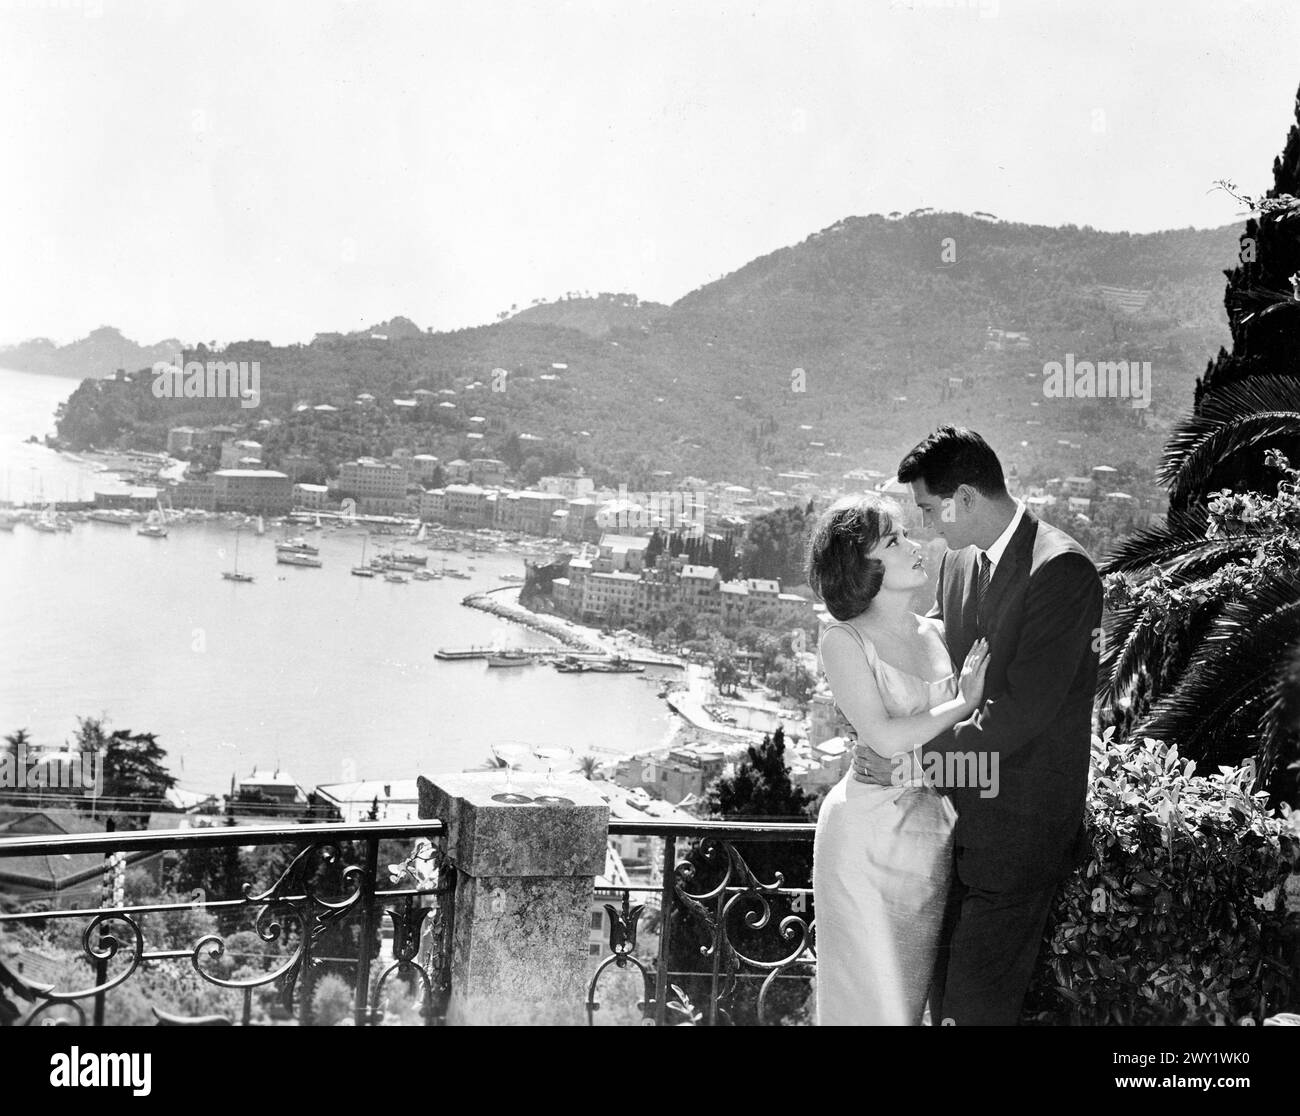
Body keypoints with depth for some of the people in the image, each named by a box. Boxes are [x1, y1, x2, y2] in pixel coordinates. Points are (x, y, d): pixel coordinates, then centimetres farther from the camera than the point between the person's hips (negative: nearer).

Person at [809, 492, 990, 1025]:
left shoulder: (935, 633, 8)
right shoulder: (842, 641, -9)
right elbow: (884, 737, -18)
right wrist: (965, 701, -11)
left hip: (935, 828, 5)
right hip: (869, 828, -5)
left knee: (912, 985, 14)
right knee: (868, 987, 3)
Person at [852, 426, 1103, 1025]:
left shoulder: (1061, 570, -17)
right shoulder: (959, 560, 10)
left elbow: (1021, 710, -21)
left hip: (1018, 826, -8)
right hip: (957, 814, 8)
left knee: (978, 1003, -5)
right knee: (944, 995, 14)